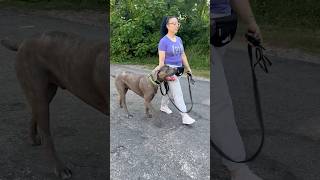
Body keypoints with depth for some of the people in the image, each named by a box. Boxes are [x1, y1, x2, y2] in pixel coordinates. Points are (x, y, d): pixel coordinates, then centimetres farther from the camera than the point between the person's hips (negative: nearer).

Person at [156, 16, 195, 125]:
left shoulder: (179, 39, 9)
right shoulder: (164, 41, -13)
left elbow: (183, 55, 14)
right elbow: (161, 59, -15)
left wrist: (187, 68, 15)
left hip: (178, 69, 7)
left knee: (170, 90, 19)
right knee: (177, 93, -9)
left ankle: (163, 106, 39)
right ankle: (184, 116, -8)